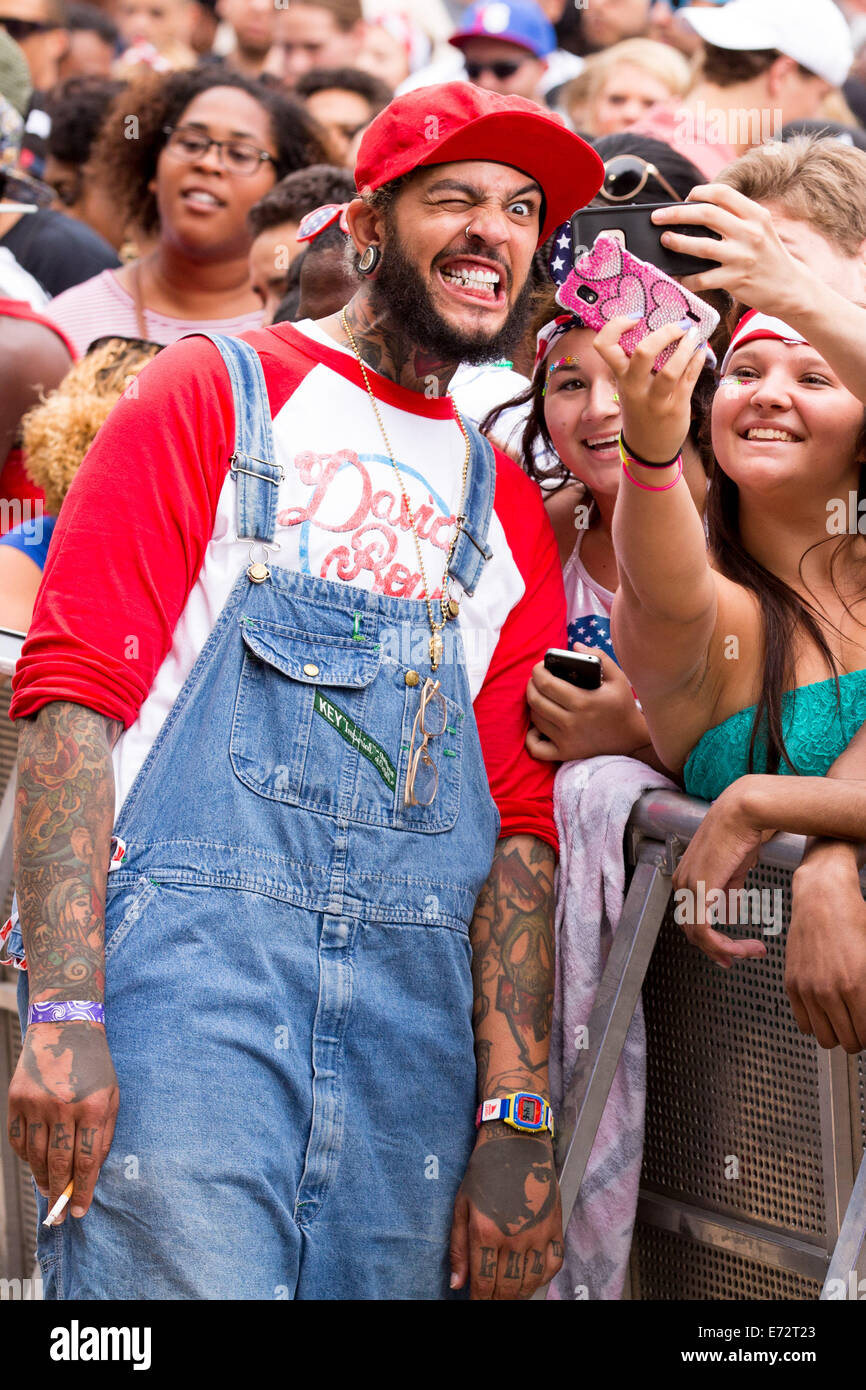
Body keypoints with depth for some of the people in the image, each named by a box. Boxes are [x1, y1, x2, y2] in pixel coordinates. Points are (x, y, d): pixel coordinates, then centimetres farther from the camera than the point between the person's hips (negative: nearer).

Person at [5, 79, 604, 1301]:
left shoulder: (507, 510, 19)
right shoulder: (216, 397, 6)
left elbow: (519, 823, 13)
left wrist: (516, 1122, 2)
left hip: (414, 1018, 5)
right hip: (184, 966, -4)